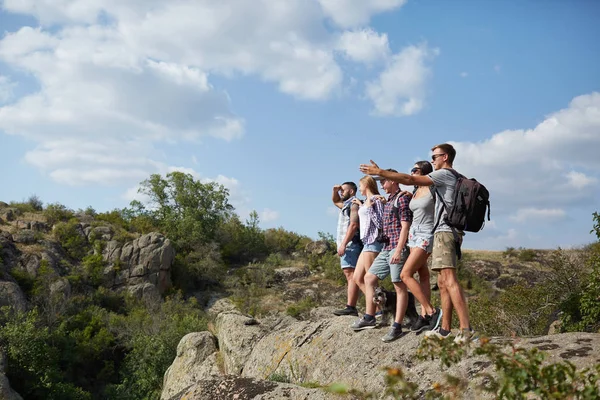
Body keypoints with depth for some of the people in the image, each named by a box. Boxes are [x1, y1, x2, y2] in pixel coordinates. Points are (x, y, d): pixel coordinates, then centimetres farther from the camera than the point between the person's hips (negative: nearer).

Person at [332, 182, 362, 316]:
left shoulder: (354, 204, -5)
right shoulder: (346, 204, 24)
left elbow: (353, 225, -17)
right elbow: (335, 201, 44)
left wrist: (343, 244, -23)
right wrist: (335, 191, 22)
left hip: (351, 244, -10)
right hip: (346, 245, 10)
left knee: (351, 274, -16)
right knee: (349, 275, 5)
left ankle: (350, 307, -24)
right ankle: (351, 307, 4)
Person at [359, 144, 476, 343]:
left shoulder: (445, 174, -4)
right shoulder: (453, 178, 25)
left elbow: (410, 180, -11)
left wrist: (380, 172, -10)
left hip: (445, 232, -10)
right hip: (448, 232, 10)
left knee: (449, 279, -18)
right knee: (443, 282, 9)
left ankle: (466, 329, -25)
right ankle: (445, 328, 9)